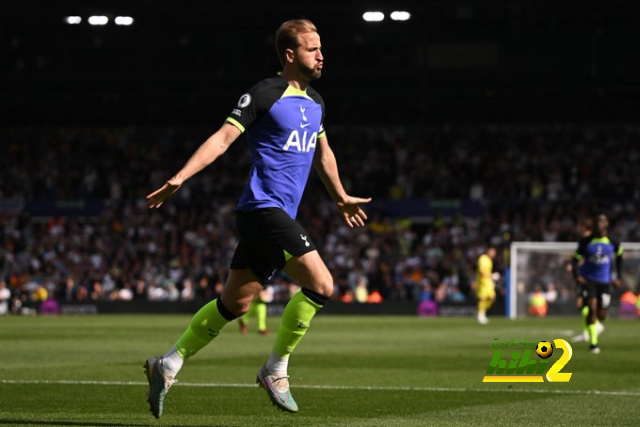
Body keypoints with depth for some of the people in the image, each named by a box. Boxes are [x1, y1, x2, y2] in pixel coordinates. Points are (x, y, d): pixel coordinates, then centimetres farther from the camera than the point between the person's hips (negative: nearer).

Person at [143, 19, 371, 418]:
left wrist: (341, 198, 41)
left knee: (235, 302, 9)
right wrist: (179, 179, -22)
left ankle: (169, 364, 19)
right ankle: (276, 370, -4)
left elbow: (323, 153, 33)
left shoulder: (315, 102, 16)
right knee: (321, 283, -16)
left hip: (277, 216, 9)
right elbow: (222, 138, -13)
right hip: (264, 207, -9)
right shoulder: (265, 94, -9)